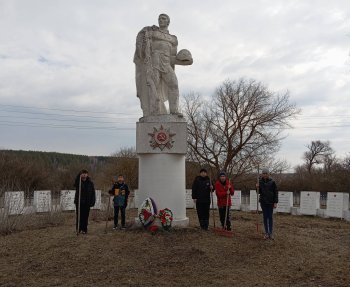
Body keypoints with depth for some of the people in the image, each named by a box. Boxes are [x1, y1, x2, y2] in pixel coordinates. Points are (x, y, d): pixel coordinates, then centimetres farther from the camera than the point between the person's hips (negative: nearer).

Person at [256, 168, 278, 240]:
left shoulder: (272, 182, -8)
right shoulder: (260, 181, 0)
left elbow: (276, 192, -5)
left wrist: (275, 202, -9)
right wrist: (258, 188, -13)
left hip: (270, 202, -2)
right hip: (263, 201, 2)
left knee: (270, 217, 3)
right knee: (265, 217, 6)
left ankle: (271, 233, 11)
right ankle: (266, 233, 13)